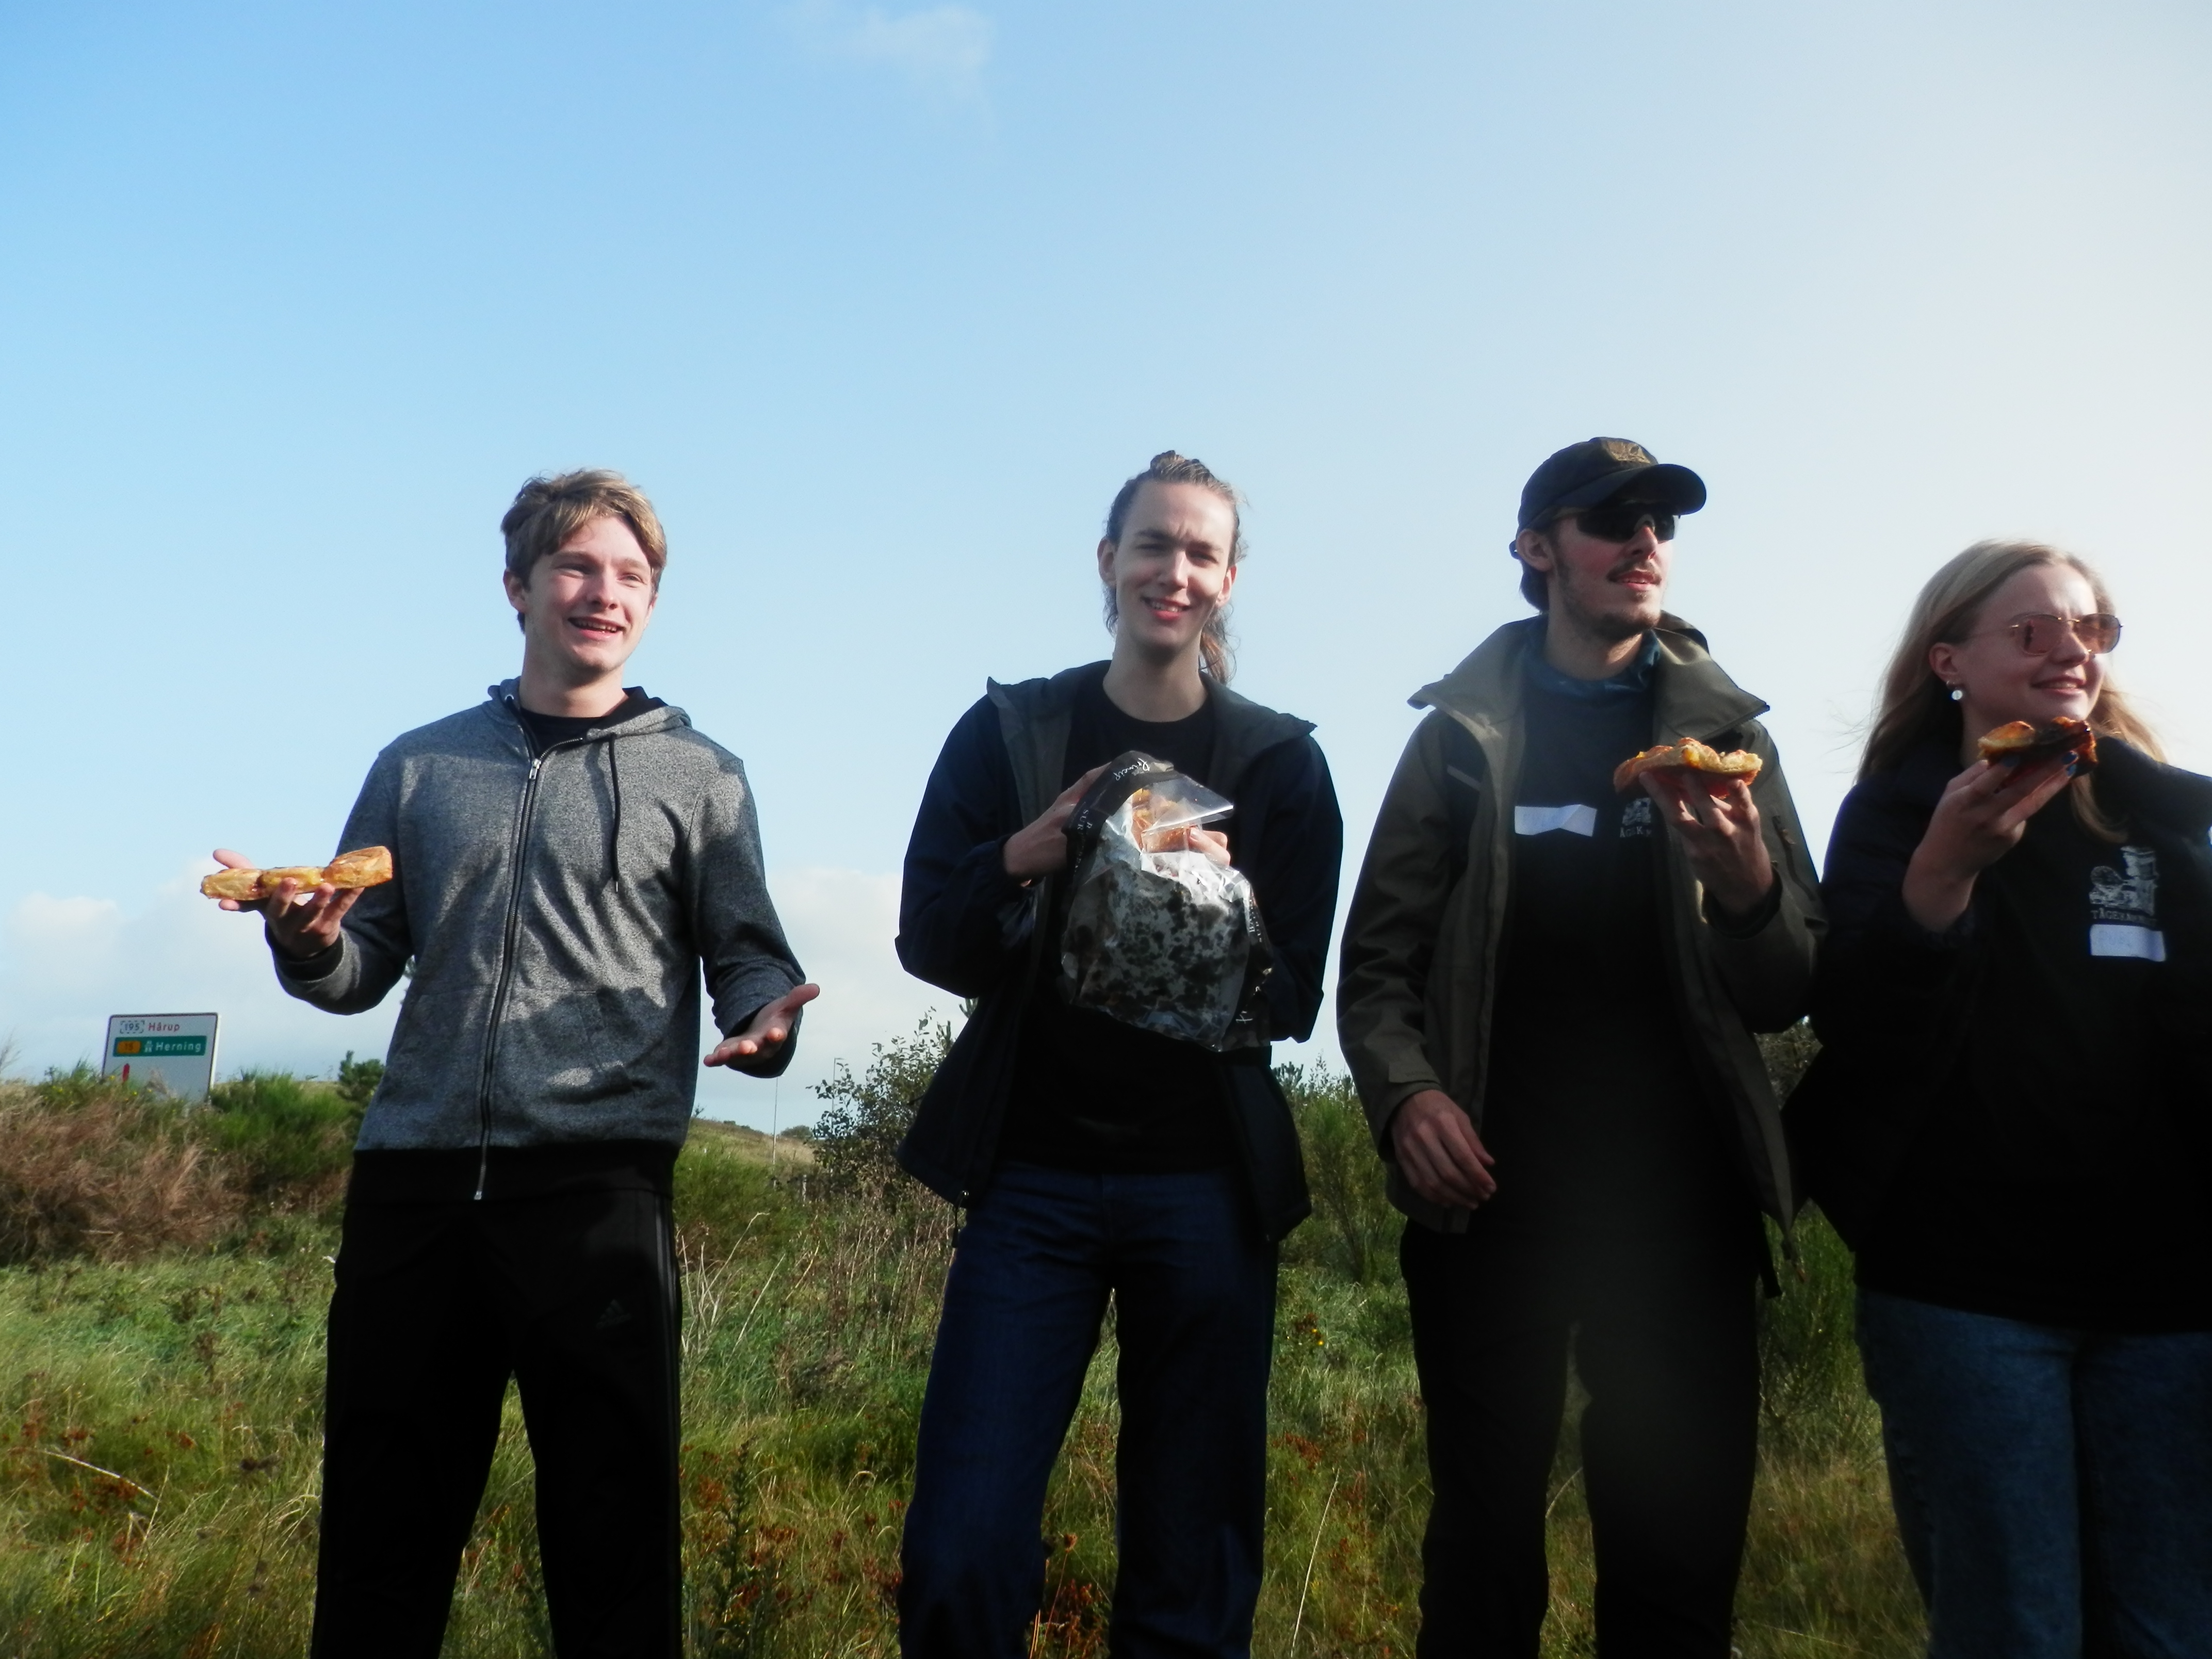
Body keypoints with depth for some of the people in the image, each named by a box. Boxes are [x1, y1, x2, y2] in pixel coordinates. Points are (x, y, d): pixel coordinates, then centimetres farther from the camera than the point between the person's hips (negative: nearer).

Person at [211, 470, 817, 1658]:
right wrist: (310, 946, -6)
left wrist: (764, 1023, -16)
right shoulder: (419, 765, 17)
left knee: (611, 1533, 2)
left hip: (598, 1186, -3)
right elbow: (365, 968, 16)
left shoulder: (697, 776, 9)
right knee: (379, 1536, 10)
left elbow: (749, 956, 6)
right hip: (411, 1178, 3)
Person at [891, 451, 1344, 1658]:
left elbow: (1295, 1002, 0)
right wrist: (1021, 858, -20)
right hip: (1034, 1178, 0)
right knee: (960, 1559, -4)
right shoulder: (1007, 732, 4)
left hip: (1204, 1188, 1)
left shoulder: (1280, 761, 3)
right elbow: (927, 943, -1)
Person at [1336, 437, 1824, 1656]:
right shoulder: (1462, 732, 7)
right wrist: (1406, 1095, -15)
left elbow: (1789, 996, 5)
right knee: (1485, 1554, 7)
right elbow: (1378, 959, 4)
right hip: (1490, 1193, -1)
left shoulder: (1727, 733, 9)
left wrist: (1747, 885, -16)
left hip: (1681, 1200, 1)